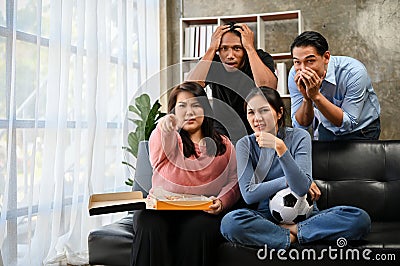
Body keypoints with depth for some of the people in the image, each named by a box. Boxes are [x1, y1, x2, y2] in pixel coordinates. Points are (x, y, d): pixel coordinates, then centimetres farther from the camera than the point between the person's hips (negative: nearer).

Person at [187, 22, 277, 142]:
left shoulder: (261, 58, -10)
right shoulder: (213, 62, -7)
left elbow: (268, 88, -31)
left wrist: (250, 47, -26)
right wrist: (211, 48, -21)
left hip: (256, 133, -1)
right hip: (222, 133, 1)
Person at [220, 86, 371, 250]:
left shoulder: (299, 137, -3)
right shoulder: (245, 145, 0)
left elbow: (302, 188, -17)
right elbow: (249, 194, -11)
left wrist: (280, 148, -26)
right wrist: (288, 180, -14)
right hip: (267, 216, 0)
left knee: (360, 219, -23)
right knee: (230, 222, -33)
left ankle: (289, 230, -16)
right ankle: (291, 238, -17)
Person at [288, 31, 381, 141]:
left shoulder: (354, 72, -28)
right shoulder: (295, 75, -18)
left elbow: (349, 124, -26)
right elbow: (301, 126, -13)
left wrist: (316, 96, -35)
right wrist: (306, 99, -32)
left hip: (361, 129, -3)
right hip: (325, 129, 3)